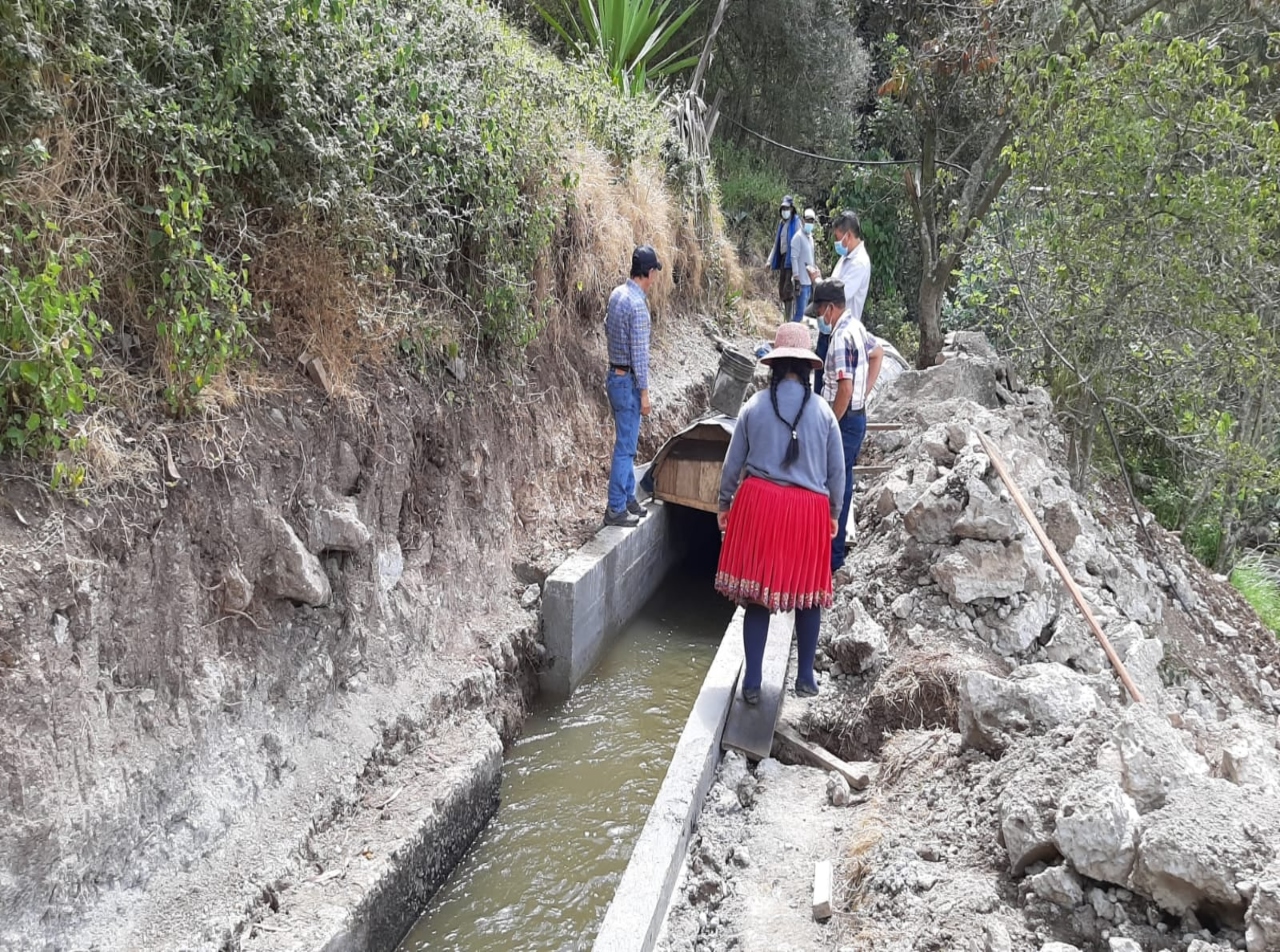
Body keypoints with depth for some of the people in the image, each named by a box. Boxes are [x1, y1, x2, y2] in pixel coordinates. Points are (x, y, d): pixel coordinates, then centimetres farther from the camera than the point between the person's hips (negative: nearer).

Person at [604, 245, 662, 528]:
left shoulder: (617, 293, 5)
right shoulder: (638, 305, -21)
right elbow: (639, 353, -20)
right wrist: (644, 392, -15)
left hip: (614, 375, 9)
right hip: (628, 381, -9)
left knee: (626, 443, 18)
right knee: (625, 446, -2)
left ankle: (629, 498, 28)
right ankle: (615, 510, 4)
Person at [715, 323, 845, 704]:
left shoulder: (754, 406, -1)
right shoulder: (823, 412, -1)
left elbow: (733, 462, 4)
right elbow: (837, 470, 4)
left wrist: (724, 503, 18)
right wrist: (833, 512, 19)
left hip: (759, 504, 0)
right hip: (809, 509, 0)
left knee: (757, 592, 6)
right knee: (808, 593, 14)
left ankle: (752, 683, 9)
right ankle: (806, 677, 25)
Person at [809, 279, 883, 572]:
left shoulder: (842, 336, -22)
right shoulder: (856, 326, 8)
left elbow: (845, 389, -27)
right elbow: (878, 353, 26)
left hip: (845, 420, -10)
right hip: (857, 417, 10)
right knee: (842, 483, 17)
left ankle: (831, 557, 3)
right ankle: (835, 549, 28)